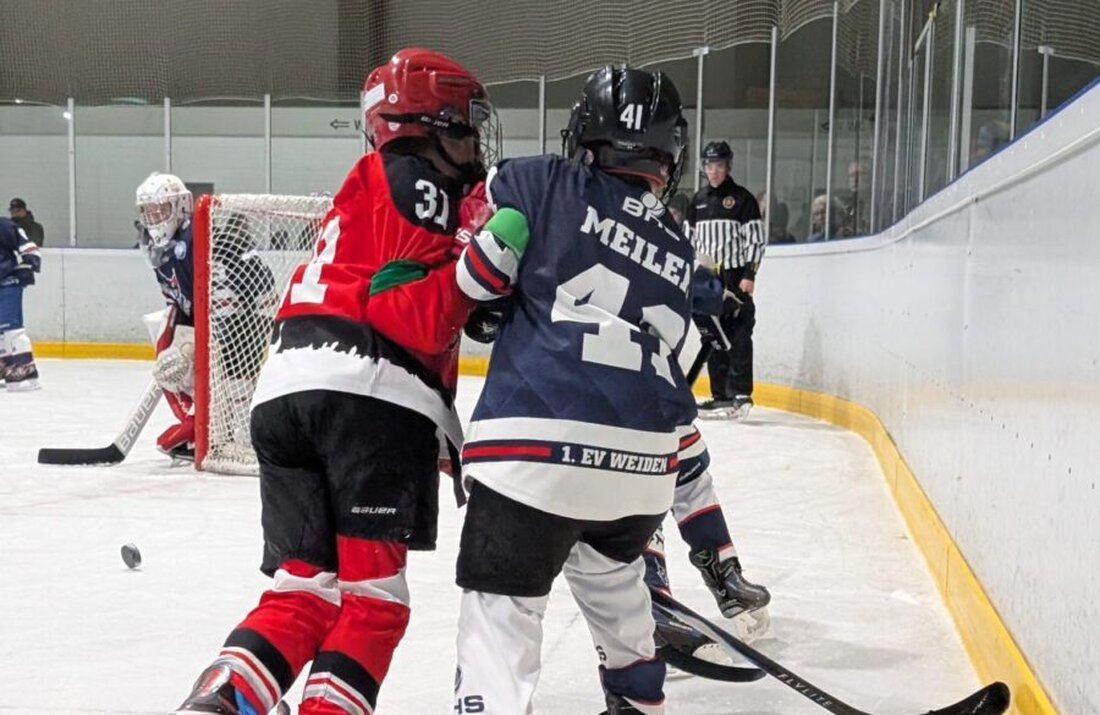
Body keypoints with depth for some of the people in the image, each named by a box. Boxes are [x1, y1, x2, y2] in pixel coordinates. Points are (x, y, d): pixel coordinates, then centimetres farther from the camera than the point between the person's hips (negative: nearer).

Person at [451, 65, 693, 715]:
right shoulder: (679, 254, 19)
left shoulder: (545, 185, 4)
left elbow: (477, 275, -1)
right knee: (609, 567, 32)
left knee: (502, 601, 2)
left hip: (541, 443, -6)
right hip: (645, 461, 6)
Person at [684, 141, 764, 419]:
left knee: (738, 336, -9)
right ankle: (720, 396, 10)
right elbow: (689, 239, 18)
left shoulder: (742, 198, -2)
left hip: (735, 278, -5)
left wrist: (749, 275, -12)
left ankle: (741, 394, -9)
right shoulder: (698, 201, 15)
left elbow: (755, 240, -5)